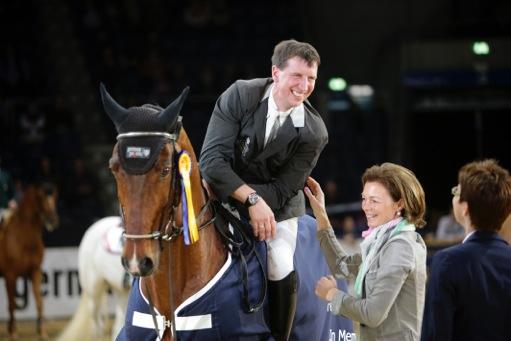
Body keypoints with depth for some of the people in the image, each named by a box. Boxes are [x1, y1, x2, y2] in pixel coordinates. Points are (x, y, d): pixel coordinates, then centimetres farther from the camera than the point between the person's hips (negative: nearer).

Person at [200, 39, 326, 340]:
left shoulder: (313, 133, -16)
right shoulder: (240, 96, -19)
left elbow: (283, 190, -16)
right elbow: (212, 159, -24)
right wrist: (251, 199, -34)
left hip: (277, 208, 0)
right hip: (227, 199, 0)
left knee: (282, 275, -15)